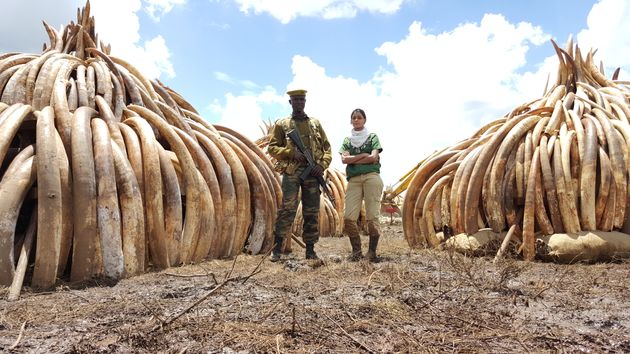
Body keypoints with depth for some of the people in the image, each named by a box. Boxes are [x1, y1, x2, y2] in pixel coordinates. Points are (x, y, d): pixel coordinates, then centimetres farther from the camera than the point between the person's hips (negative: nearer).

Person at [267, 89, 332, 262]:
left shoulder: (315, 123, 16)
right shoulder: (282, 124, 9)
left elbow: (327, 147, 15)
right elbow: (272, 147, 5)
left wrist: (322, 164, -3)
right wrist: (291, 152, -11)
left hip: (312, 172, 3)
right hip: (291, 171, -3)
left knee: (312, 212, 3)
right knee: (288, 209, -12)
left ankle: (310, 250, 12)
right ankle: (277, 248, -1)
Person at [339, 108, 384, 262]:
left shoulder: (372, 137, 12)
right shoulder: (347, 140, 19)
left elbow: (373, 157, -4)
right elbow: (344, 159, 2)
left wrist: (353, 160, -1)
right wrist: (364, 155, -4)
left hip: (371, 177, -2)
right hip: (353, 179, 3)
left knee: (372, 216, -7)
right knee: (348, 217, -9)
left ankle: (372, 251, -1)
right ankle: (356, 250, 2)